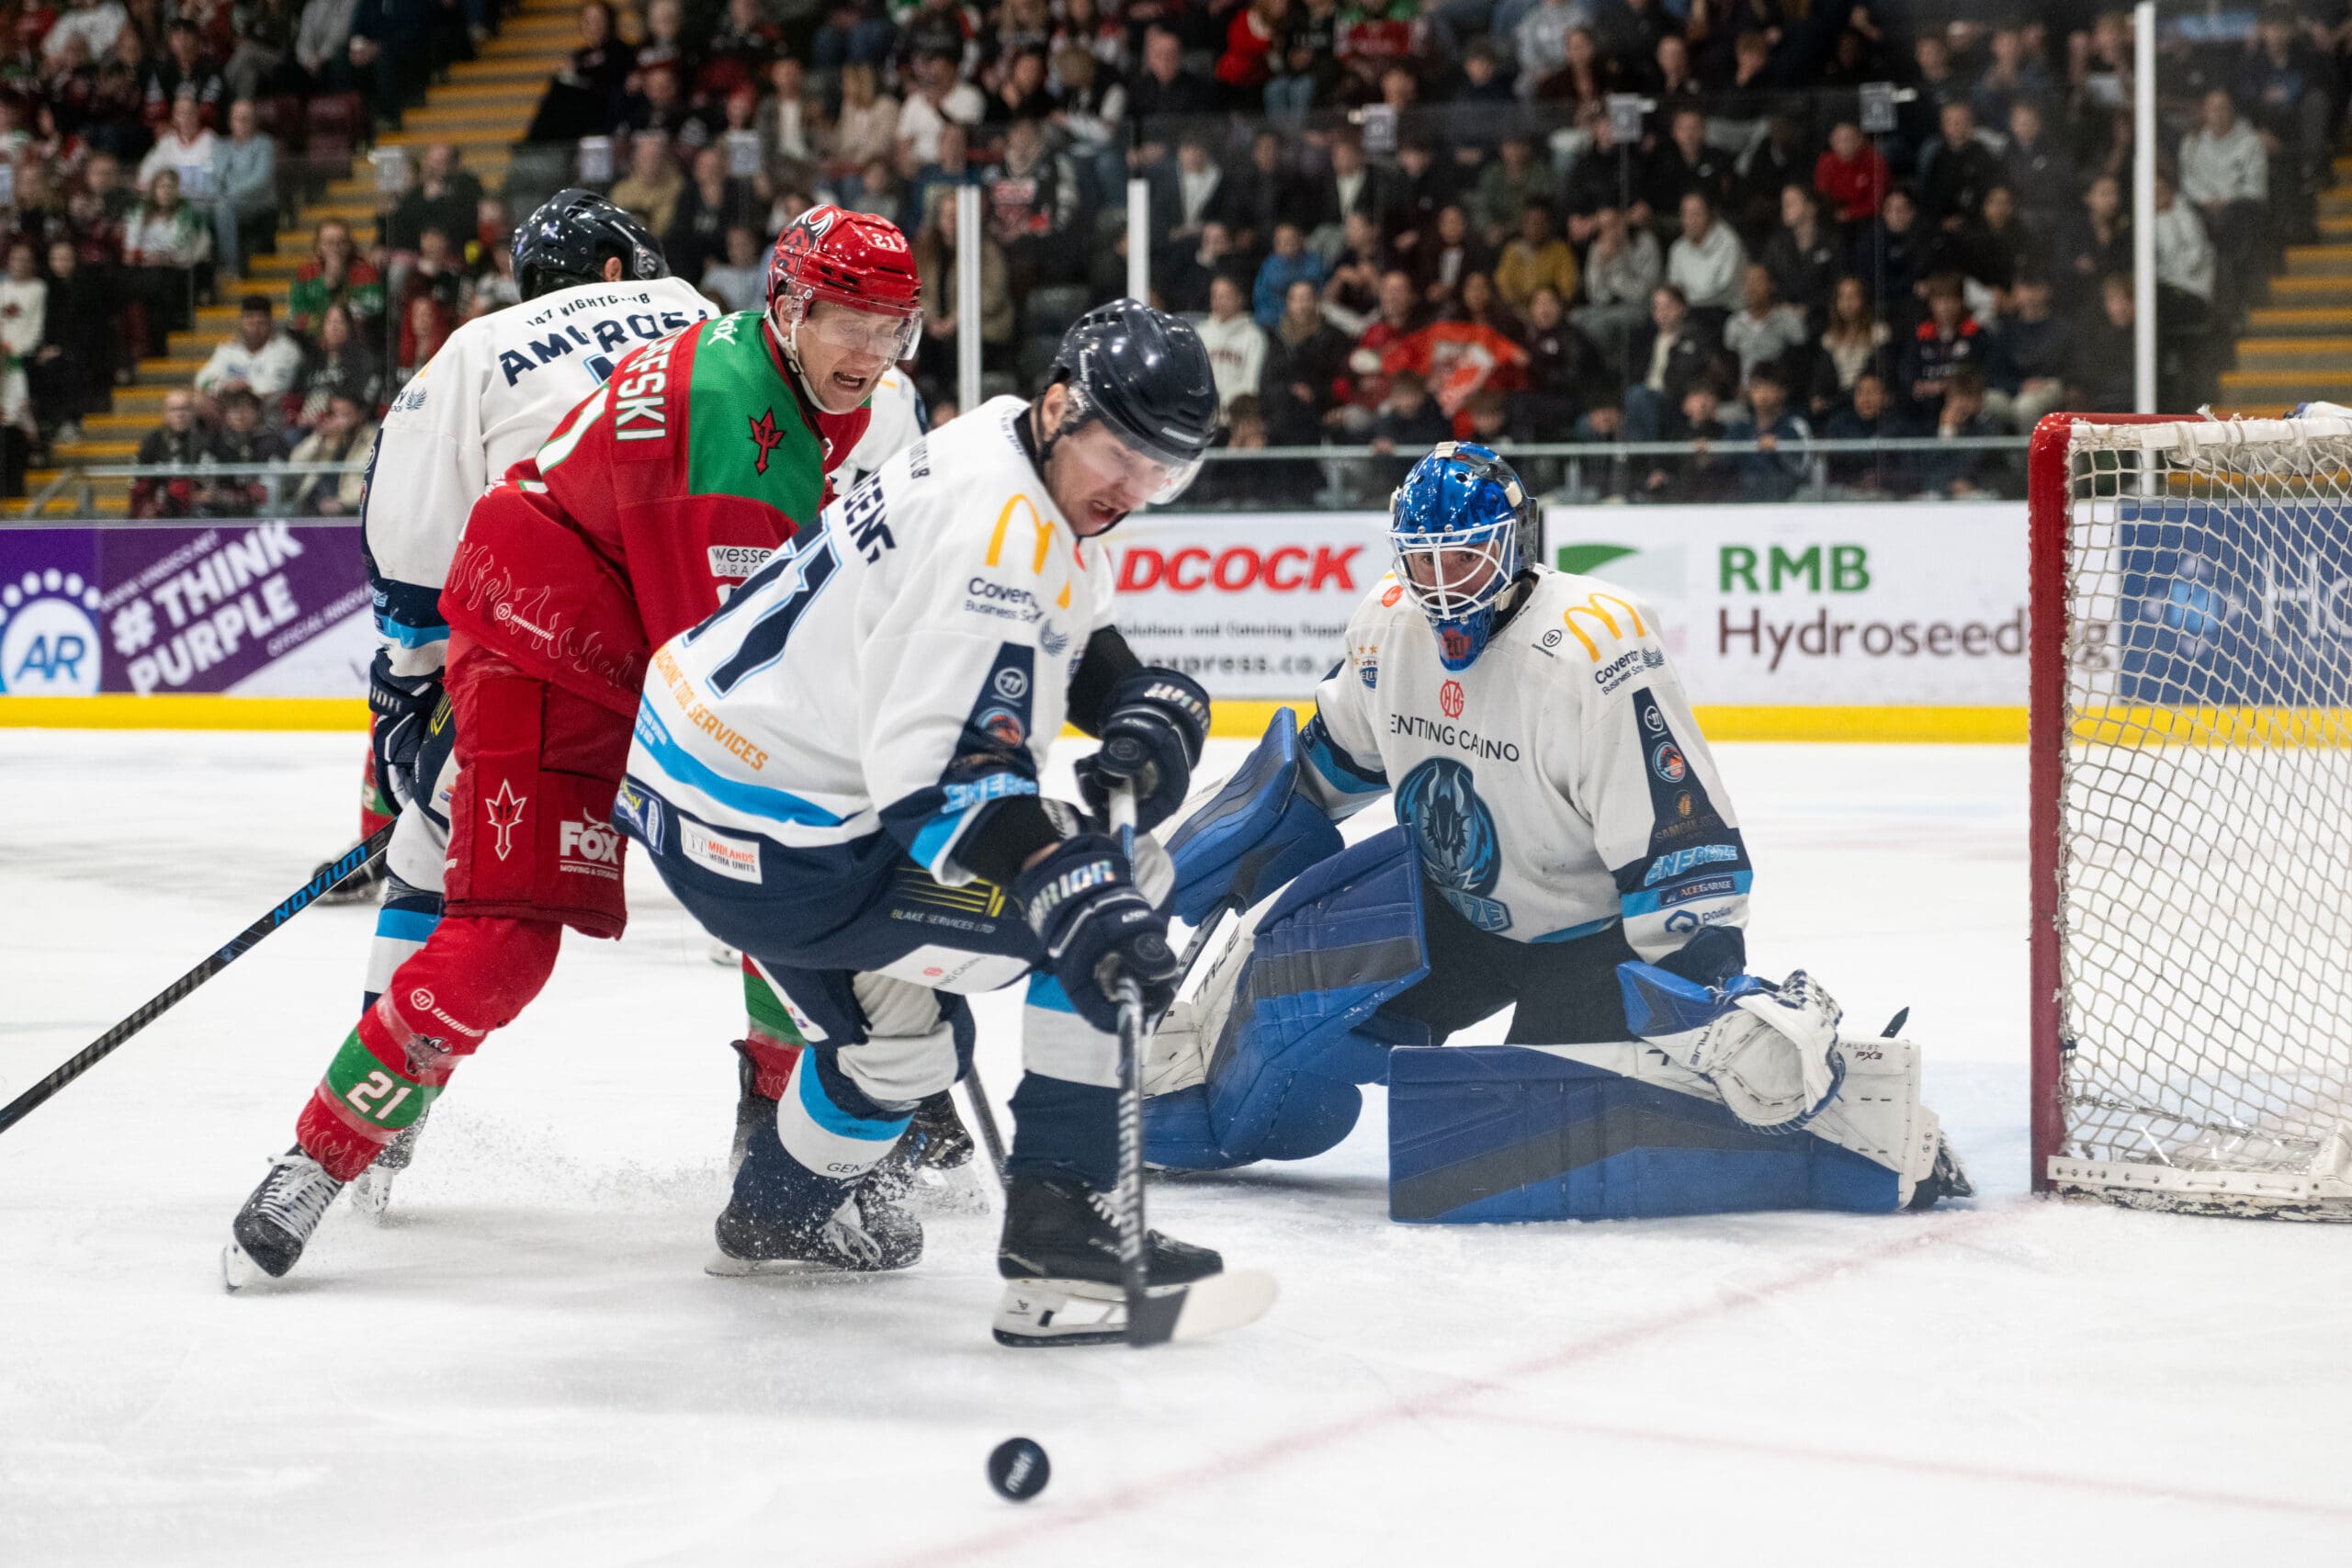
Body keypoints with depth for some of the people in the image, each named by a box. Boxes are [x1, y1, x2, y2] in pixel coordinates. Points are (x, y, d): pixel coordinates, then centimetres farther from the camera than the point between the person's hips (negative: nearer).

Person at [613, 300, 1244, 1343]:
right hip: (769, 841, -10)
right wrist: (1079, 897, -40)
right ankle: (1060, 1234, -11)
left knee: (908, 1042, 29)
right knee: (1108, 910, -11)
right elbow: (941, 771, -31)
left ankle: (779, 1210, 54)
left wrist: (1154, 712, -7)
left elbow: (1077, 650, 15)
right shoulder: (997, 532, -25)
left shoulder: (1021, 456, 6)